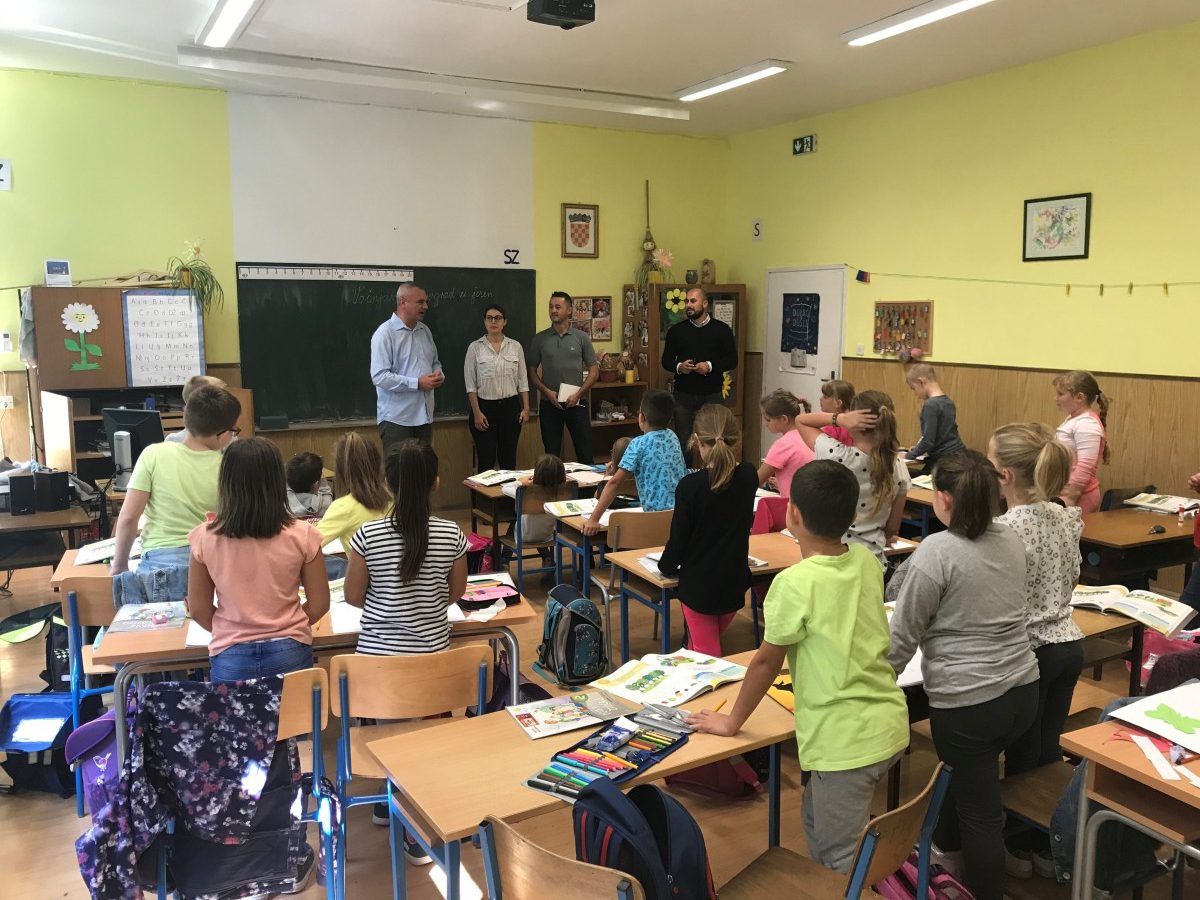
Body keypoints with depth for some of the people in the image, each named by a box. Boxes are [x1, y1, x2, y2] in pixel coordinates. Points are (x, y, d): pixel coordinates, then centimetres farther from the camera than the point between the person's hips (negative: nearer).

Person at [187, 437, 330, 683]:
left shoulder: (205, 538, -9)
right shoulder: (301, 536, -12)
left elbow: (198, 610, 0)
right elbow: (319, 604, -3)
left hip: (231, 656, 1)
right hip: (289, 653, 0)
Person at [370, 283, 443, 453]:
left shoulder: (425, 330, 13)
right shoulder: (385, 333, -11)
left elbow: (435, 362, 25)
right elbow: (379, 376, -19)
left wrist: (438, 375, 0)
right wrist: (417, 383, -19)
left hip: (424, 416, 7)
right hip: (396, 419, -7)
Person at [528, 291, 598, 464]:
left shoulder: (581, 338, 2)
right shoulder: (540, 339, 4)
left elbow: (594, 371, 3)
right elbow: (532, 372, 6)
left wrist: (578, 394, -9)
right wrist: (547, 391, -9)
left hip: (576, 403, -1)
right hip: (549, 403, 1)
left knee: (585, 453, 2)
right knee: (551, 455, 7)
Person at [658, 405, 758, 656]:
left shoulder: (690, 486, -21)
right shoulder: (749, 477, -8)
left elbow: (678, 538, -12)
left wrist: (667, 566, 7)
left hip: (699, 585, -5)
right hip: (735, 583, 5)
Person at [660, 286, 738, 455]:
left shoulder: (722, 330, 2)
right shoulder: (676, 330, 7)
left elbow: (732, 361, 1)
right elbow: (666, 360, 11)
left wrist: (711, 366, -15)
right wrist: (679, 367, -11)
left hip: (712, 395, -1)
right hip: (683, 395, 1)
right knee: (683, 442, 4)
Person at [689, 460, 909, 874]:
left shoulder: (795, 584, -21)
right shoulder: (867, 560, -2)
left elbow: (765, 662, -8)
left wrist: (731, 722, 4)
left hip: (846, 742, -8)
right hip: (890, 722, 8)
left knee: (845, 863, 8)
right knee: (817, 820, 26)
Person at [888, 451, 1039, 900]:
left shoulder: (936, 551, -19)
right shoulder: (1012, 542, 2)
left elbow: (903, 634, -13)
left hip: (967, 702, -8)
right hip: (1023, 690, 8)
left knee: (981, 812, 9)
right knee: (965, 773, 30)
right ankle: (947, 847, 52)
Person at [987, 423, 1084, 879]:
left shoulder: (1005, 529, -24)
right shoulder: (1066, 517, 0)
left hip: (1029, 654, -7)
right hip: (1069, 645, 7)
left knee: (1022, 756, 11)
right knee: (1049, 750, 19)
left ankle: (1020, 848, 29)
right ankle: (1049, 847, 33)